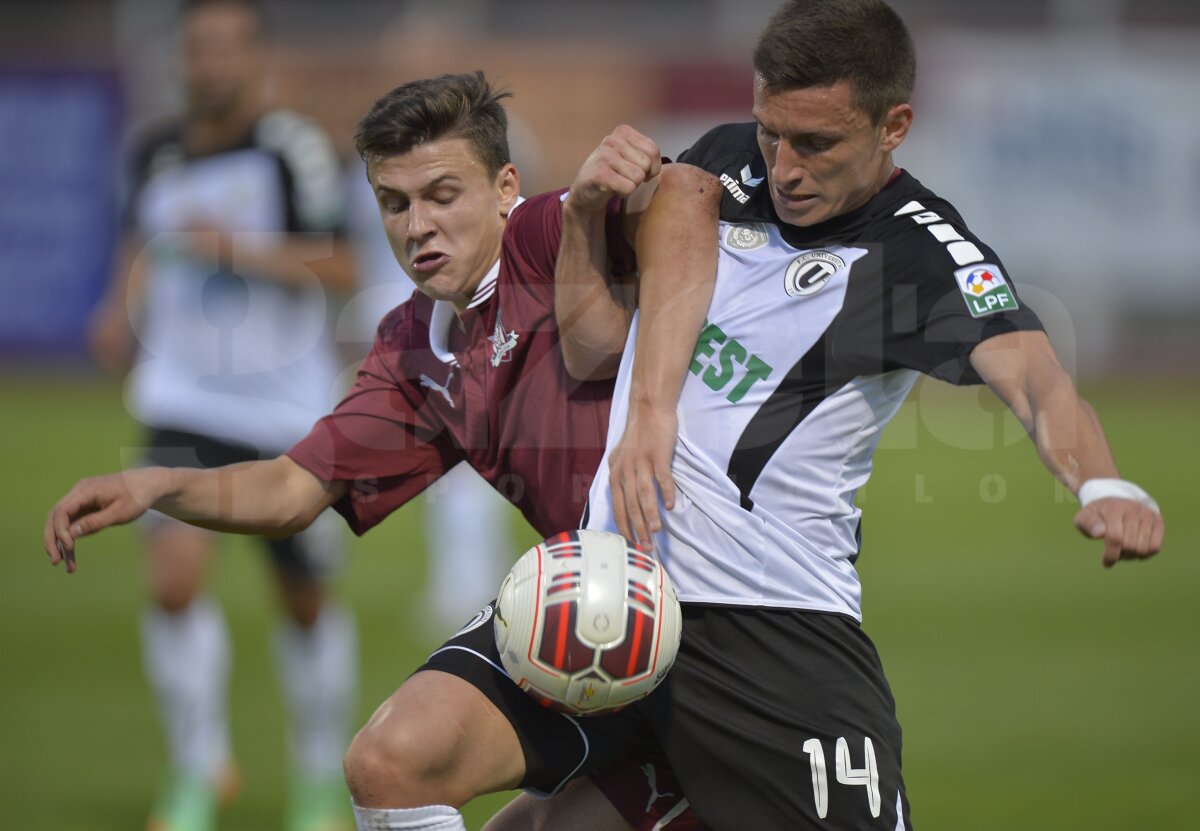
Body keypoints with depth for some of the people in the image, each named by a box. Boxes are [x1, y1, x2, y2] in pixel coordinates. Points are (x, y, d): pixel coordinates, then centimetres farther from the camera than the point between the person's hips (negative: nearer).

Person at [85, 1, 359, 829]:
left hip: (291, 411, -2)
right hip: (187, 407, 2)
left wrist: (242, 248, -29)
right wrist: (125, 309, 5)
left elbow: (340, 270, -18)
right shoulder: (158, 154, 2)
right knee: (175, 578, -17)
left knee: (309, 604, 11)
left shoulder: (294, 148, -13)